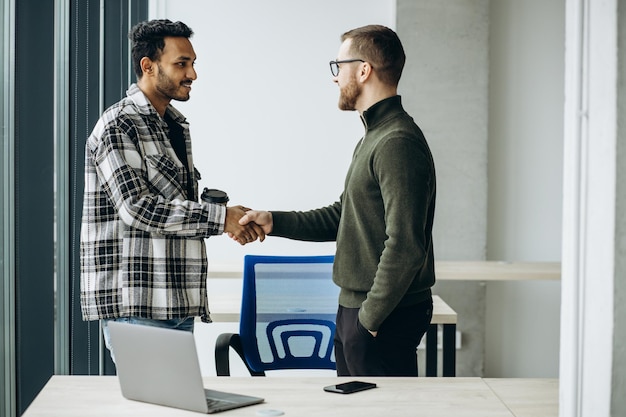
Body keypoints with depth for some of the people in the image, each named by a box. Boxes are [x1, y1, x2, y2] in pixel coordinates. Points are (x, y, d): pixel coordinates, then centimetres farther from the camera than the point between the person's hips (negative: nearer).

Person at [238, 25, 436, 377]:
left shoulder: (399, 143, -19)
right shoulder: (374, 137, 16)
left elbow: (405, 246, -25)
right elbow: (341, 216, 21)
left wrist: (371, 317, -19)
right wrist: (274, 222, 10)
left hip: (384, 317, -11)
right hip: (356, 309, 11)